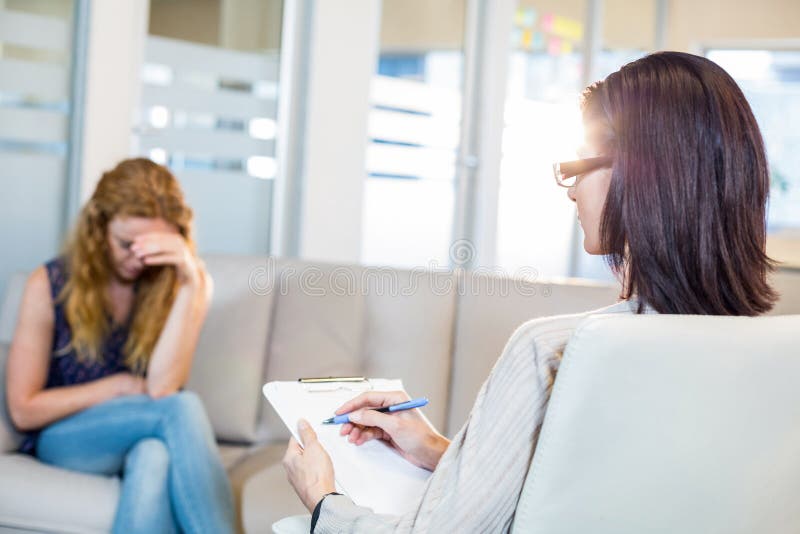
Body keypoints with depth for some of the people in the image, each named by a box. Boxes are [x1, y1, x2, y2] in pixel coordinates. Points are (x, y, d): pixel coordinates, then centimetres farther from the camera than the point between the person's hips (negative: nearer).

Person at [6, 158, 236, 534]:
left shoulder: (191, 285, -3)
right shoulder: (50, 284, -6)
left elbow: (161, 387, -19)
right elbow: (23, 410, -3)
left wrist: (191, 282, -25)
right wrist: (121, 386, -7)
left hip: (144, 437, 1)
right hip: (63, 438, -1)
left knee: (154, 456, -39)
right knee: (184, 408, -31)